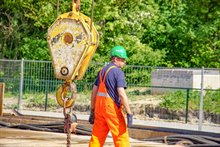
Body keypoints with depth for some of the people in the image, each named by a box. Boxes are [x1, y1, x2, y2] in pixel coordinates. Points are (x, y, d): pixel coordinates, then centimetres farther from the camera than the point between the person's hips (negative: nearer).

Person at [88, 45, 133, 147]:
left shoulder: (102, 71, 15)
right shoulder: (118, 72, -9)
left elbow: (94, 92, 16)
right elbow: (121, 94, -18)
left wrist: (92, 111, 21)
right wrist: (129, 113, -18)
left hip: (99, 105, 8)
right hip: (112, 107, -8)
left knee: (97, 136, 9)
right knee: (122, 136, -4)